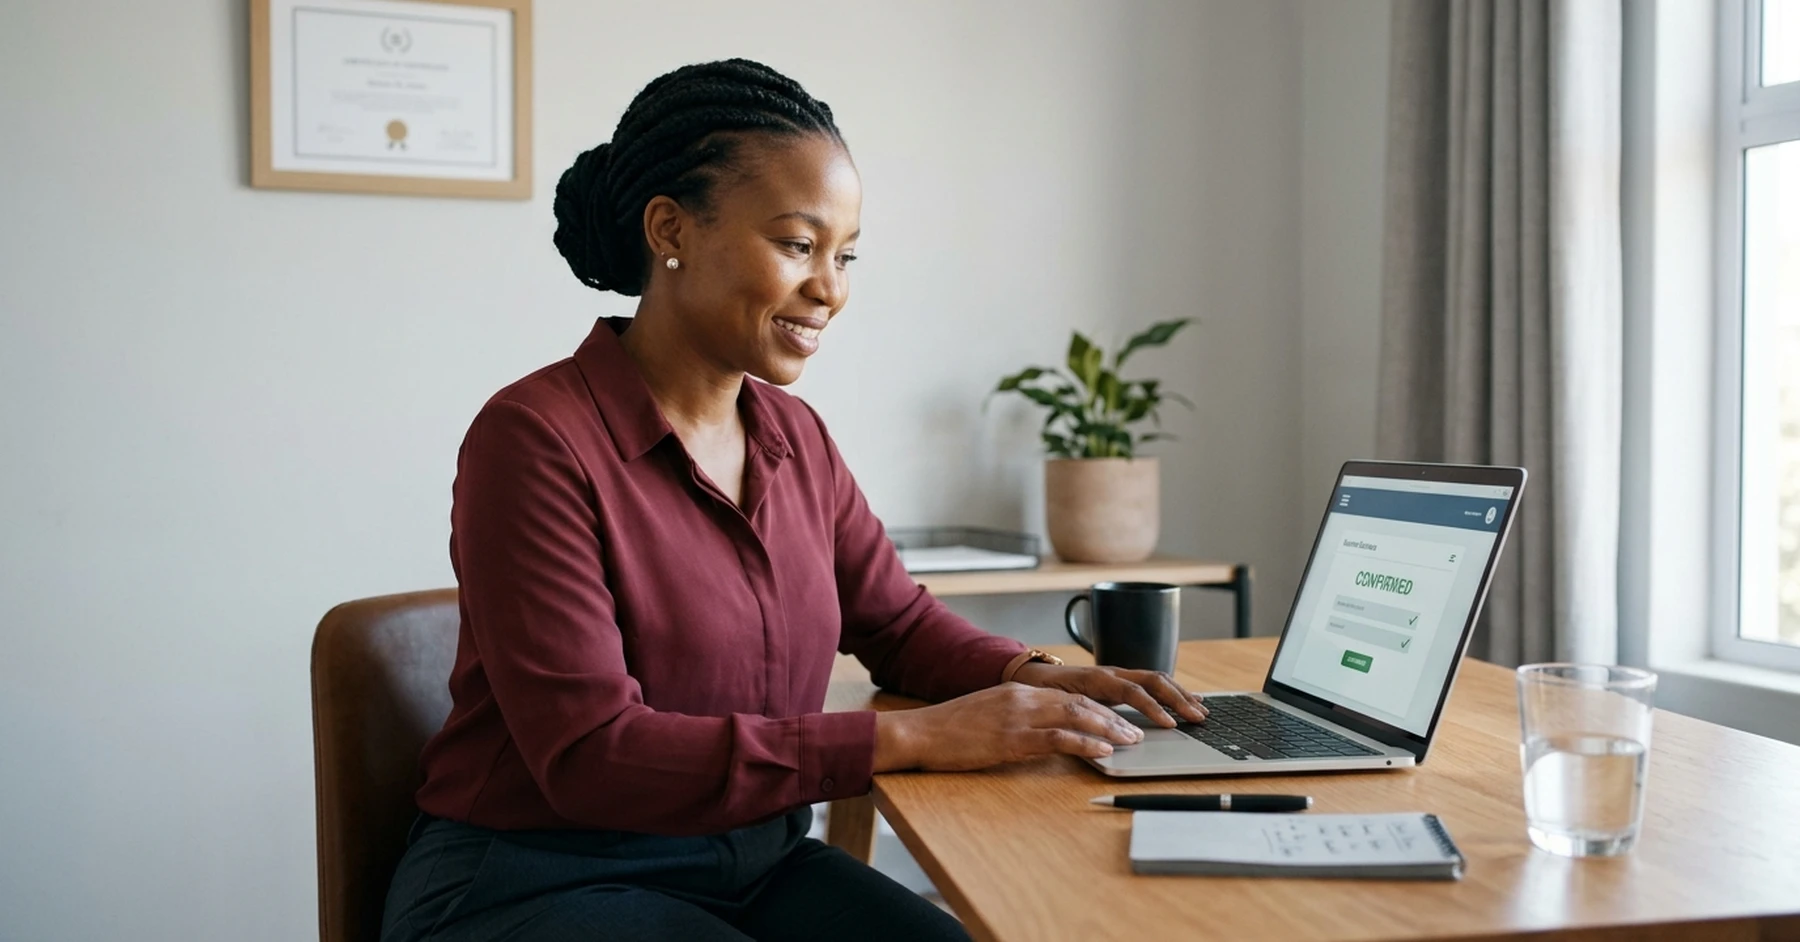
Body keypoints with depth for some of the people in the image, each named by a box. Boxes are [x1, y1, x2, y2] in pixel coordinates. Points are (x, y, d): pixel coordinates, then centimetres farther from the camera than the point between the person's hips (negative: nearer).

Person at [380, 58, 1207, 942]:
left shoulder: (795, 435, 4)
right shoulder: (535, 439, -17)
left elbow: (899, 621, 13)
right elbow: (591, 753, -22)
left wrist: (1032, 677, -9)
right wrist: (911, 738, -25)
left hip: (757, 863, 6)